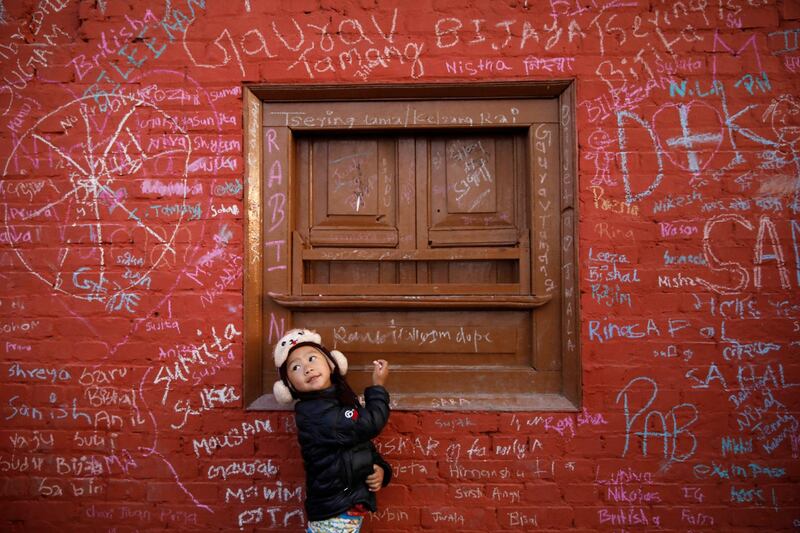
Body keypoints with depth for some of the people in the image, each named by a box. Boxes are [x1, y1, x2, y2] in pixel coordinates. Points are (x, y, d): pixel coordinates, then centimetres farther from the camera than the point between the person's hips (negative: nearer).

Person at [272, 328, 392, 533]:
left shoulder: (341, 399, 4)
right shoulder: (315, 412, -23)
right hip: (334, 514, -8)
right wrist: (378, 387, -11)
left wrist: (380, 468, -8)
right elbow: (367, 426, -25)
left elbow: (365, 445, 12)